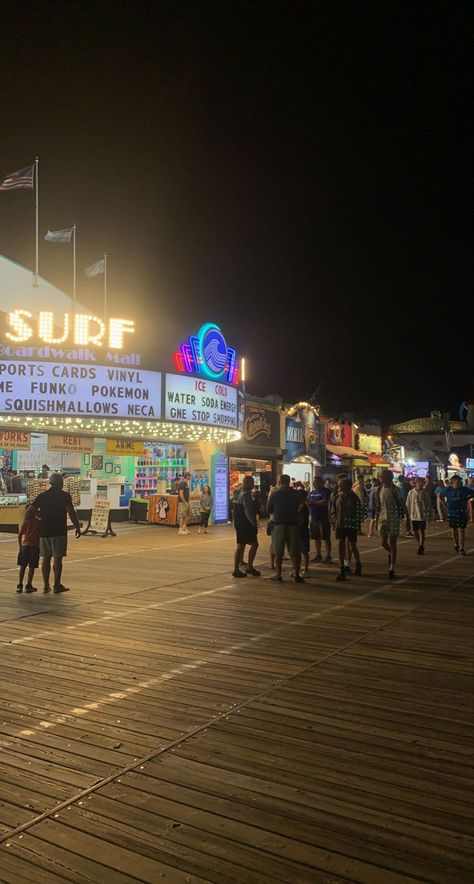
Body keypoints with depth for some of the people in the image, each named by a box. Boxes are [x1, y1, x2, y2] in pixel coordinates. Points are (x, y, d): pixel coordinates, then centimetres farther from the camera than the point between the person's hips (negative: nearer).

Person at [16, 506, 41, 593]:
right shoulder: (39, 522, 0)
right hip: (35, 546, -2)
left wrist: (20, 546, 11)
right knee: (32, 567, 2)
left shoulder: (25, 522, 2)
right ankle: (28, 586, 2)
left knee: (22, 566, 10)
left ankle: (19, 585, 9)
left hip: (25, 546, 2)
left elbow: (19, 535, 0)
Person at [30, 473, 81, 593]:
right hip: (59, 531, -4)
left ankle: (46, 585, 13)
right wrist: (77, 527, -6)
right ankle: (57, 585, 3)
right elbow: (71, 512, -12)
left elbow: (32, 510, 4)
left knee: (46, 558, 10)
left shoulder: (42, 496, 8)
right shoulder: (64, 496, -6)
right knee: (57, 558, 1)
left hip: (44, 531, 4)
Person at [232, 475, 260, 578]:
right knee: (254, 544, -4)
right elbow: (248, 512, -21)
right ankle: (249, 567, -2)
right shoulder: (246, 495, -15)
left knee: (240, 545, 10)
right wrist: (254, 524, -14)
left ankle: (236, 569, 12)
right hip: (245, 524, -10)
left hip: (239, 523, 10)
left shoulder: (240, 494, 15)